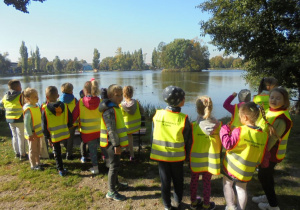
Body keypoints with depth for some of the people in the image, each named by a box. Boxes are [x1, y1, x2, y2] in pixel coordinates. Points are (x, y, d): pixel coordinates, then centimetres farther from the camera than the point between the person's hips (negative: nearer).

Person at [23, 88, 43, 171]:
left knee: (38, 149, 20)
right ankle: (33, 165, 19)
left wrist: (40, 131, 18)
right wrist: (30, 134, -22)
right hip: (32, 134, -9)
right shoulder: (28, 109, -23)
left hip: (38, 133, 9)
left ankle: (38, 163, 35)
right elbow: (26, 123, -23)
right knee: (32, 150, 6)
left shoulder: (37, 107, 5)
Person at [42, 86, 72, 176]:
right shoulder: (64, 106, -6)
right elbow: (70, 119, 2)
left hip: (54, 135, -2)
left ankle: (61, 170, 19)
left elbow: (44, 126, -9)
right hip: (65, 133, 3)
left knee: (57, 152, 11)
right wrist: (68, 127, 19)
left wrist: (47, 137, 2)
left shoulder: (45, 109, -14)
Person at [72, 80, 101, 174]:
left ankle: (95, 167, 19)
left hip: (88, 131, -1)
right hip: (100, 130, 1)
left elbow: (74, 115, -3)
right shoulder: (100, 101, -9)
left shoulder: (80, 102, -11)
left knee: (92, 149, 11)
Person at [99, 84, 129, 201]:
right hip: (112, 143, -10)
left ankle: (116, 184, 40)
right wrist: (116, 145, -23)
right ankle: (111, 192, 12)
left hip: (115, 142, 10)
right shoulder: (109, 110, -22)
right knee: (114, 166, 0)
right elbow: (111, 130, -25)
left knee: (115, 164, 22)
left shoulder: (115, 107, 11)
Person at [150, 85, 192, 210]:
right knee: (178, 180, 21)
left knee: (165, 180, 16)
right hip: (177, 155, -1)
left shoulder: (158, 114, -12)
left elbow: (154, 134, 0)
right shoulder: (183, 119, -19)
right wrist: (188, 155, 7)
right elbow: (187, 140, -8)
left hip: (161, 154, 1)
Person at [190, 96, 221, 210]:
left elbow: (189, 143, -11)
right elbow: (220, 143, -4)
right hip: (210, 160, 1)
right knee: (207, 182, 18)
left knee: (194, 180, 19)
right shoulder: (218, 125, -13)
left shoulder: (194, 125, -20)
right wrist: (218, 156, 12)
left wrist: (188, 158, 4)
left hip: (196, 159, -1)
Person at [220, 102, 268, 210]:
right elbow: (261, 156, 4)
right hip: (247, 170, 5)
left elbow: (228, 144, -20)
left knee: (227, 184, 17)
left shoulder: (240, 131, -25)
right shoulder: (264, 135, -5)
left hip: (232, 166, -5)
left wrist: (224, 130, -10)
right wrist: (254, 164, 19)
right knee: (241, 188, 22)